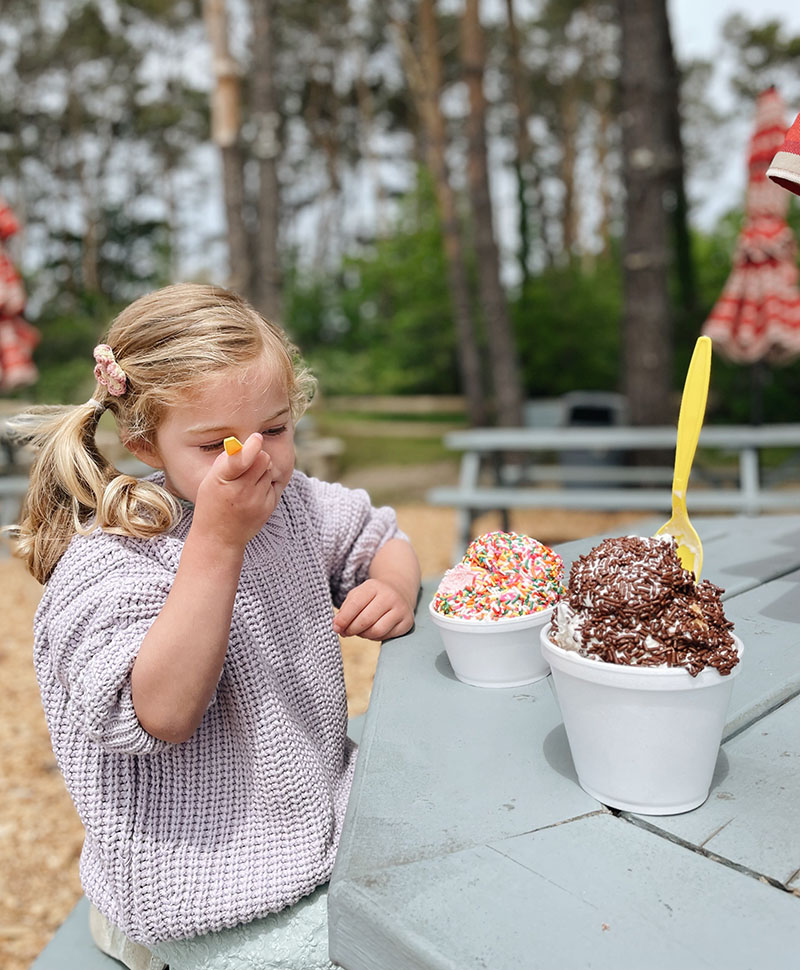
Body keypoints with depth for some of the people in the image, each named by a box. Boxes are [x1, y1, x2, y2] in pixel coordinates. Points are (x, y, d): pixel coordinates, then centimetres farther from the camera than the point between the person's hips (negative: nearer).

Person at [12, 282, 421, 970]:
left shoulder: (294, 502, -1)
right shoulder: (108, 562, -21)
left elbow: (381, 536, 15)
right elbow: (160, 716, -32)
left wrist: (395, 587, -9)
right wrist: (218, 541, -39)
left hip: (316, 805, 7)